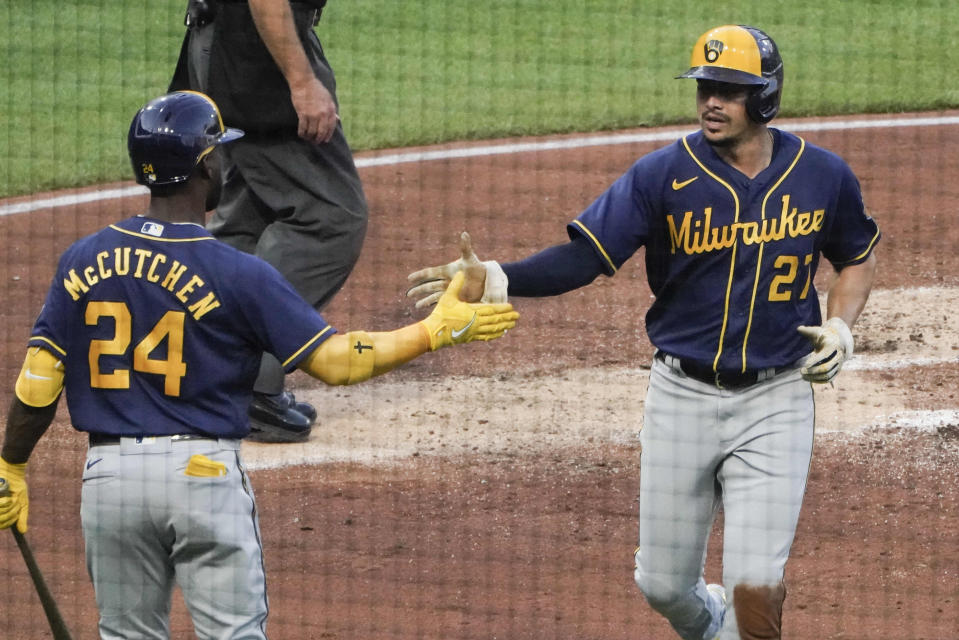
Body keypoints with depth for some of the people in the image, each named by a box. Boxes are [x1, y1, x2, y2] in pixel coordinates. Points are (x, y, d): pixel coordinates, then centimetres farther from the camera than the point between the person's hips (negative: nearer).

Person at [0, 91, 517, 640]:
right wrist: (439, 329, -2)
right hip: (203, 471, -3)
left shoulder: (83, 262, 2)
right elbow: (336, 361, -10)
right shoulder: (238, 274, -9)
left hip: (108, 472, 3)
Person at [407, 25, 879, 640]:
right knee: (664, 584, 8)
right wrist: (499, 278, -31)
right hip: (683, 396, 1)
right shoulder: (664, 175, -10)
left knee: (756, 589, -14)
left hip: (774, 401, -1)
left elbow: (859, 258, 14)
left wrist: (841, 325, -4)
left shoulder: (824, 176, -4)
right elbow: (582, 255, -15)